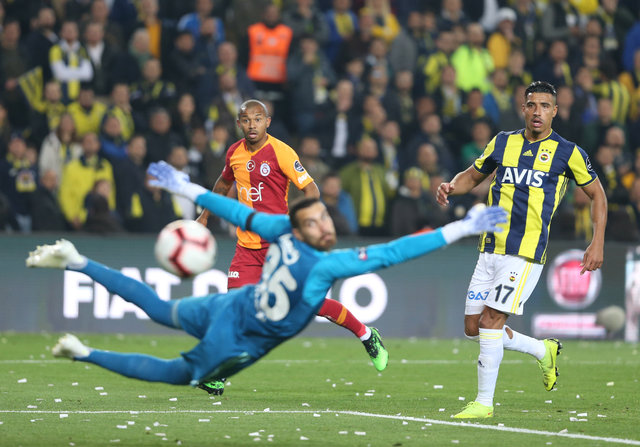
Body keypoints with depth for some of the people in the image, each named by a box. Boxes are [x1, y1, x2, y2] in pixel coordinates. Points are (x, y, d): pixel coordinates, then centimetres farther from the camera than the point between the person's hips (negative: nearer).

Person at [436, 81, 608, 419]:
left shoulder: (568, 152, 0)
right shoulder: (503, 142, 11)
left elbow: (596, 194, 10)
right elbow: (472, 175, 24)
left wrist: (597, 243, 0)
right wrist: (450, 187, 1)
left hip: (527, 252, -5)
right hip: (490, 249, 6)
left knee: (491, 321, -15)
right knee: (473, 327, 5)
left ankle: (484, 402, -4)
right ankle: (542, 350, 27)